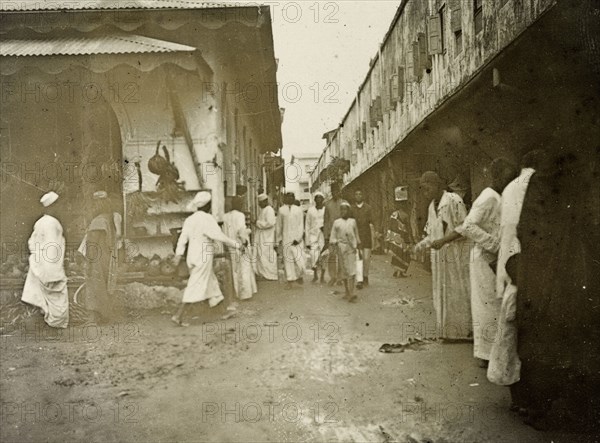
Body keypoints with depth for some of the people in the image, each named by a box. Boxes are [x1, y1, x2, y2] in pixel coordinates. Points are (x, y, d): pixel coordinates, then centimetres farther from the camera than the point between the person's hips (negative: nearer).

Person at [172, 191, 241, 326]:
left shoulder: (189, 219, 7)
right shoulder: (208, 219, -14)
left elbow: (183, 238, 4)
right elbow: (220, 236, -17)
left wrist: (179, 254, 2)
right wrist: (236, 245, -8)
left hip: (192, 255, 8)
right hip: (204, 256, -8)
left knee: (209, 278, 28)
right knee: (195, 286, -5)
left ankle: (215, 299, 50)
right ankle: (178, 315, -8)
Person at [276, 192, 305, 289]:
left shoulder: (298, 210, 5)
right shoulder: (281, 210, 7)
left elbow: (301, 225, 2)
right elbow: (279, 226, 12)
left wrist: (298, 238, -7)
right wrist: (279, 239, 12)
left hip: (296, 239, -1)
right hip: (286, 239, 1)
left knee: (299, 259, -6)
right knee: (287, 260, 1)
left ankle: (299, 276, 20)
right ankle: (290, 281, 9)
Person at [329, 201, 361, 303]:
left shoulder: (353, 221, 11)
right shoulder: (336, 222, 8)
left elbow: (357, 235, 18)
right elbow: (332, 237, 7)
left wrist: (359, 249, 19)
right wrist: (335, 245, -8)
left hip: (351, 248, 0)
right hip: (341, 248, 0)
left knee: (351, 271, -9)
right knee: (344, 270, 5)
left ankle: (351, 293, -13)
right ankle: (348, 292, 18)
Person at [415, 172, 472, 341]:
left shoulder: (454, 200, -13)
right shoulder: (432, 206, 10)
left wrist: (443, 241, -25)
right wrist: (423, 243, -3)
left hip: (456, 254, -7)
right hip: (439, 255, 7)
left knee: (458, 292, 1)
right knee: (443, 293, 10)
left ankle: (464, 331, 12)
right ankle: (449, 331, 19)